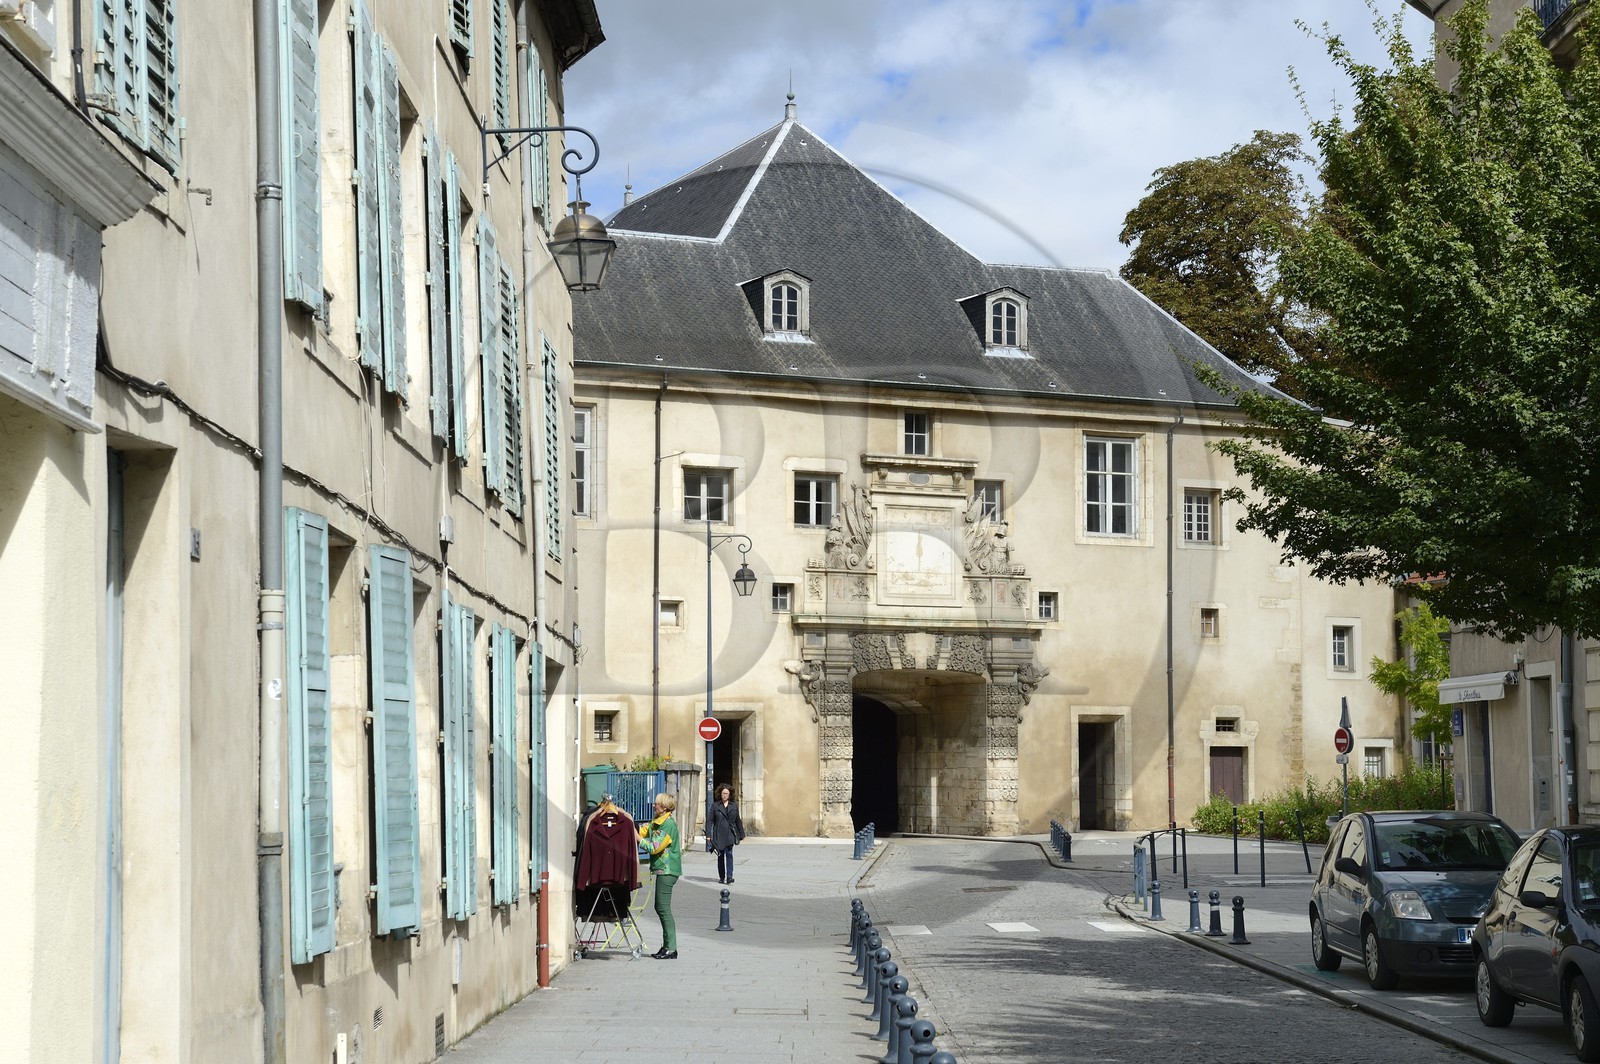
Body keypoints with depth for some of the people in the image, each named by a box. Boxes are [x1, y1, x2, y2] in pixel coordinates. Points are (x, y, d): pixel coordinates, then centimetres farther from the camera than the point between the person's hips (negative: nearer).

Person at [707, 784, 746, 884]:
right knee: (721, 856, 7)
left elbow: (738, 821, 14)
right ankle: (721, 877, 18)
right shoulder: (715, 805, 3)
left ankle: (729, 877, -18)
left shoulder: (734, 805, 8)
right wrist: (708, 834, -9)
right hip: (719, 834, 0)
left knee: (729, 854, -13)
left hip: (730, 834, 0)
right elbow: (710, 820, 1)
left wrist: (741, 834, 16)